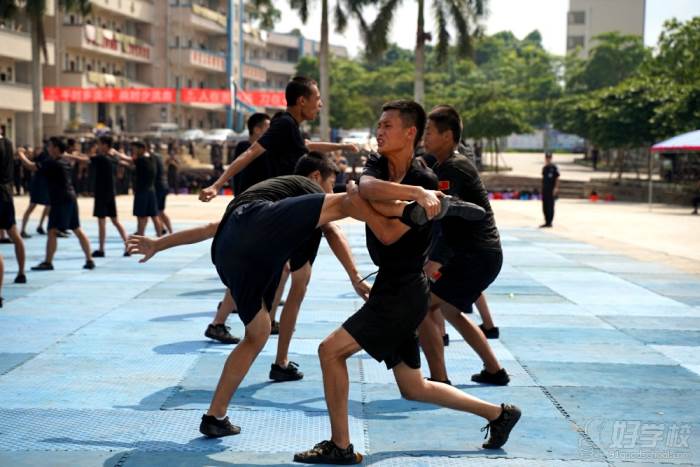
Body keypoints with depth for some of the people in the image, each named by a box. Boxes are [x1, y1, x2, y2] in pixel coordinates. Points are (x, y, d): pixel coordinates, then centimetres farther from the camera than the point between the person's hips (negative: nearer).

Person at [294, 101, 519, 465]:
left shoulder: (425, 182, -15)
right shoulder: (378, 165, 6)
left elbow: (388, 235, -22)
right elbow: (368, 187, -18)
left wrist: (365, 198, -13)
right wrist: (413, 193, -28)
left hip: (403, 293, -9)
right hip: (393, 288, 9)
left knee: (330, 350, -13)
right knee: (414, 388, 16)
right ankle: (499, 413, 29)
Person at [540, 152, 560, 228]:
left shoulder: (554, 168, -6)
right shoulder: (544, 168, 13)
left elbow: (557, 178, -8)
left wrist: (556, 188, -15)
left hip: (551, 191, -7)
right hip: (544, 190, 7)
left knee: (550, 206, -3)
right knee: (545, 207, 9)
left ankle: (549, 222, 1)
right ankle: (546, 222, 17)